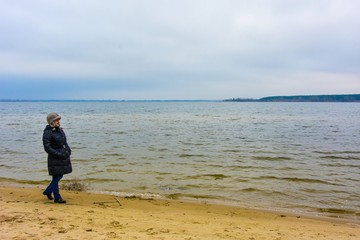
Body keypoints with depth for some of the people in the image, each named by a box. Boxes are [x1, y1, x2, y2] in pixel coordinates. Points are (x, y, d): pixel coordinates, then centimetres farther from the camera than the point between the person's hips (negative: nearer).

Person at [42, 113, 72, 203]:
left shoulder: (60, 130, 9)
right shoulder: (47, 133, -14)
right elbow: (47, 148, -17)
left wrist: (68, 151, 4)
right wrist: (59, 155, -20)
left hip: (63, 158, 8)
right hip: (55, 159, -8)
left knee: (60, 176, 17)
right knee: (56, 177, 2)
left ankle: (48, 191, 35)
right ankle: (57, 198, 15)